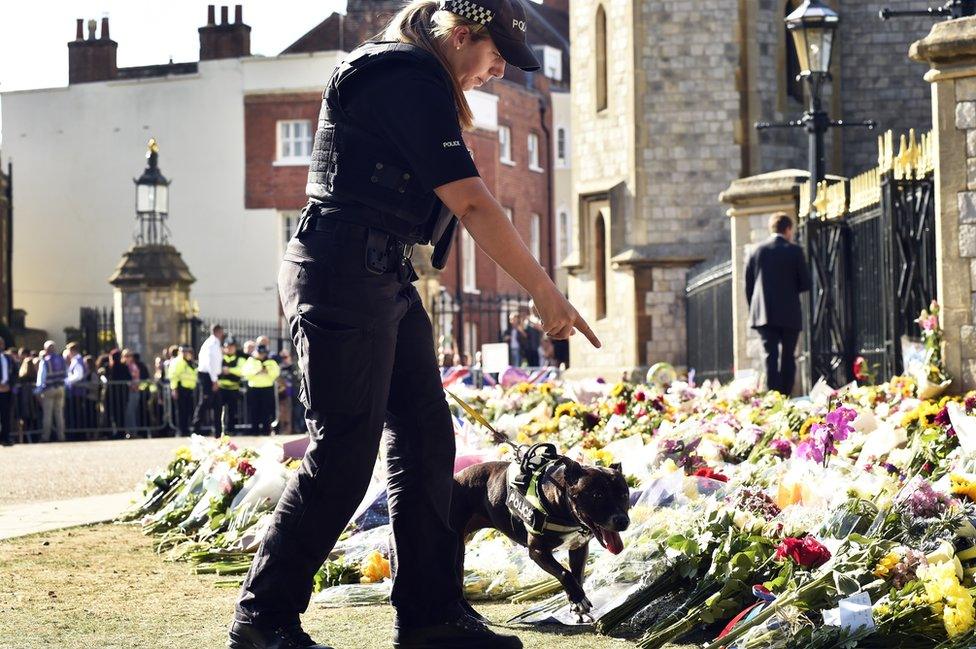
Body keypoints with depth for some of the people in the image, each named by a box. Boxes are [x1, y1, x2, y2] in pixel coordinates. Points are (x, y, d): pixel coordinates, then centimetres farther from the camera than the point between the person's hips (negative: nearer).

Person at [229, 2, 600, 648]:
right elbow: (473, 203, -19)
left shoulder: (408, 78, 18)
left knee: (425, 436, 6)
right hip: (345, 274, -11)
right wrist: (546, 294, -16)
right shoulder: (412, 81, -15)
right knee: (345, 453, -7)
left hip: (386, 278, 11)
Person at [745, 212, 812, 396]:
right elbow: (805, 283, -1)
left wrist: (754, 311, 14)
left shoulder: (756, 251, 4)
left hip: (764, 314, 2)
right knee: (788, 358, 6)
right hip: (789, 314, -2)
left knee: (770, 356, -2)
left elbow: (748, 285, 6)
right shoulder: (794, 251, -3)